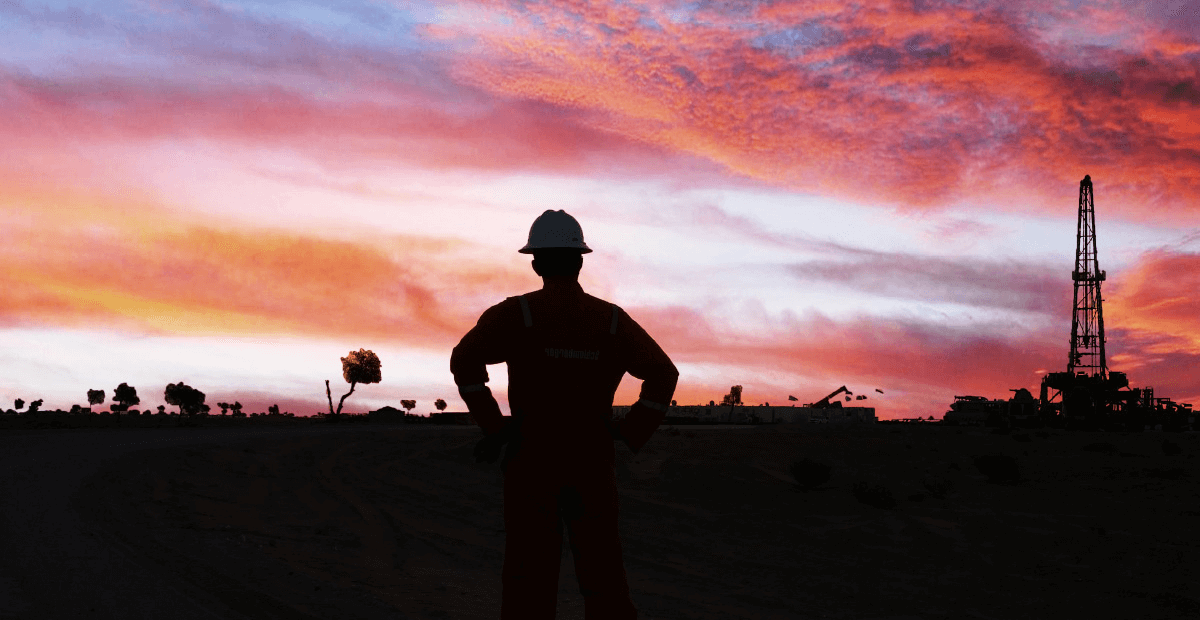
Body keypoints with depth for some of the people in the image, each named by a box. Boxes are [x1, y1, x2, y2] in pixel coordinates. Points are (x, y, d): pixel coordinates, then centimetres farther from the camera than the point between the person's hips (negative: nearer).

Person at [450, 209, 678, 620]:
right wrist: (633, 433, 1)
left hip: (532, 459, -2)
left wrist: (491, 426, -10)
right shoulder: (613, 319, 5)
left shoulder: (514, 314, -3)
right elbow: (664, 373, -2)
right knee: (603, 576, 6)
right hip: (592, 462, 2)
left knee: (530, 576, 2)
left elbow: (465, 360, -17)